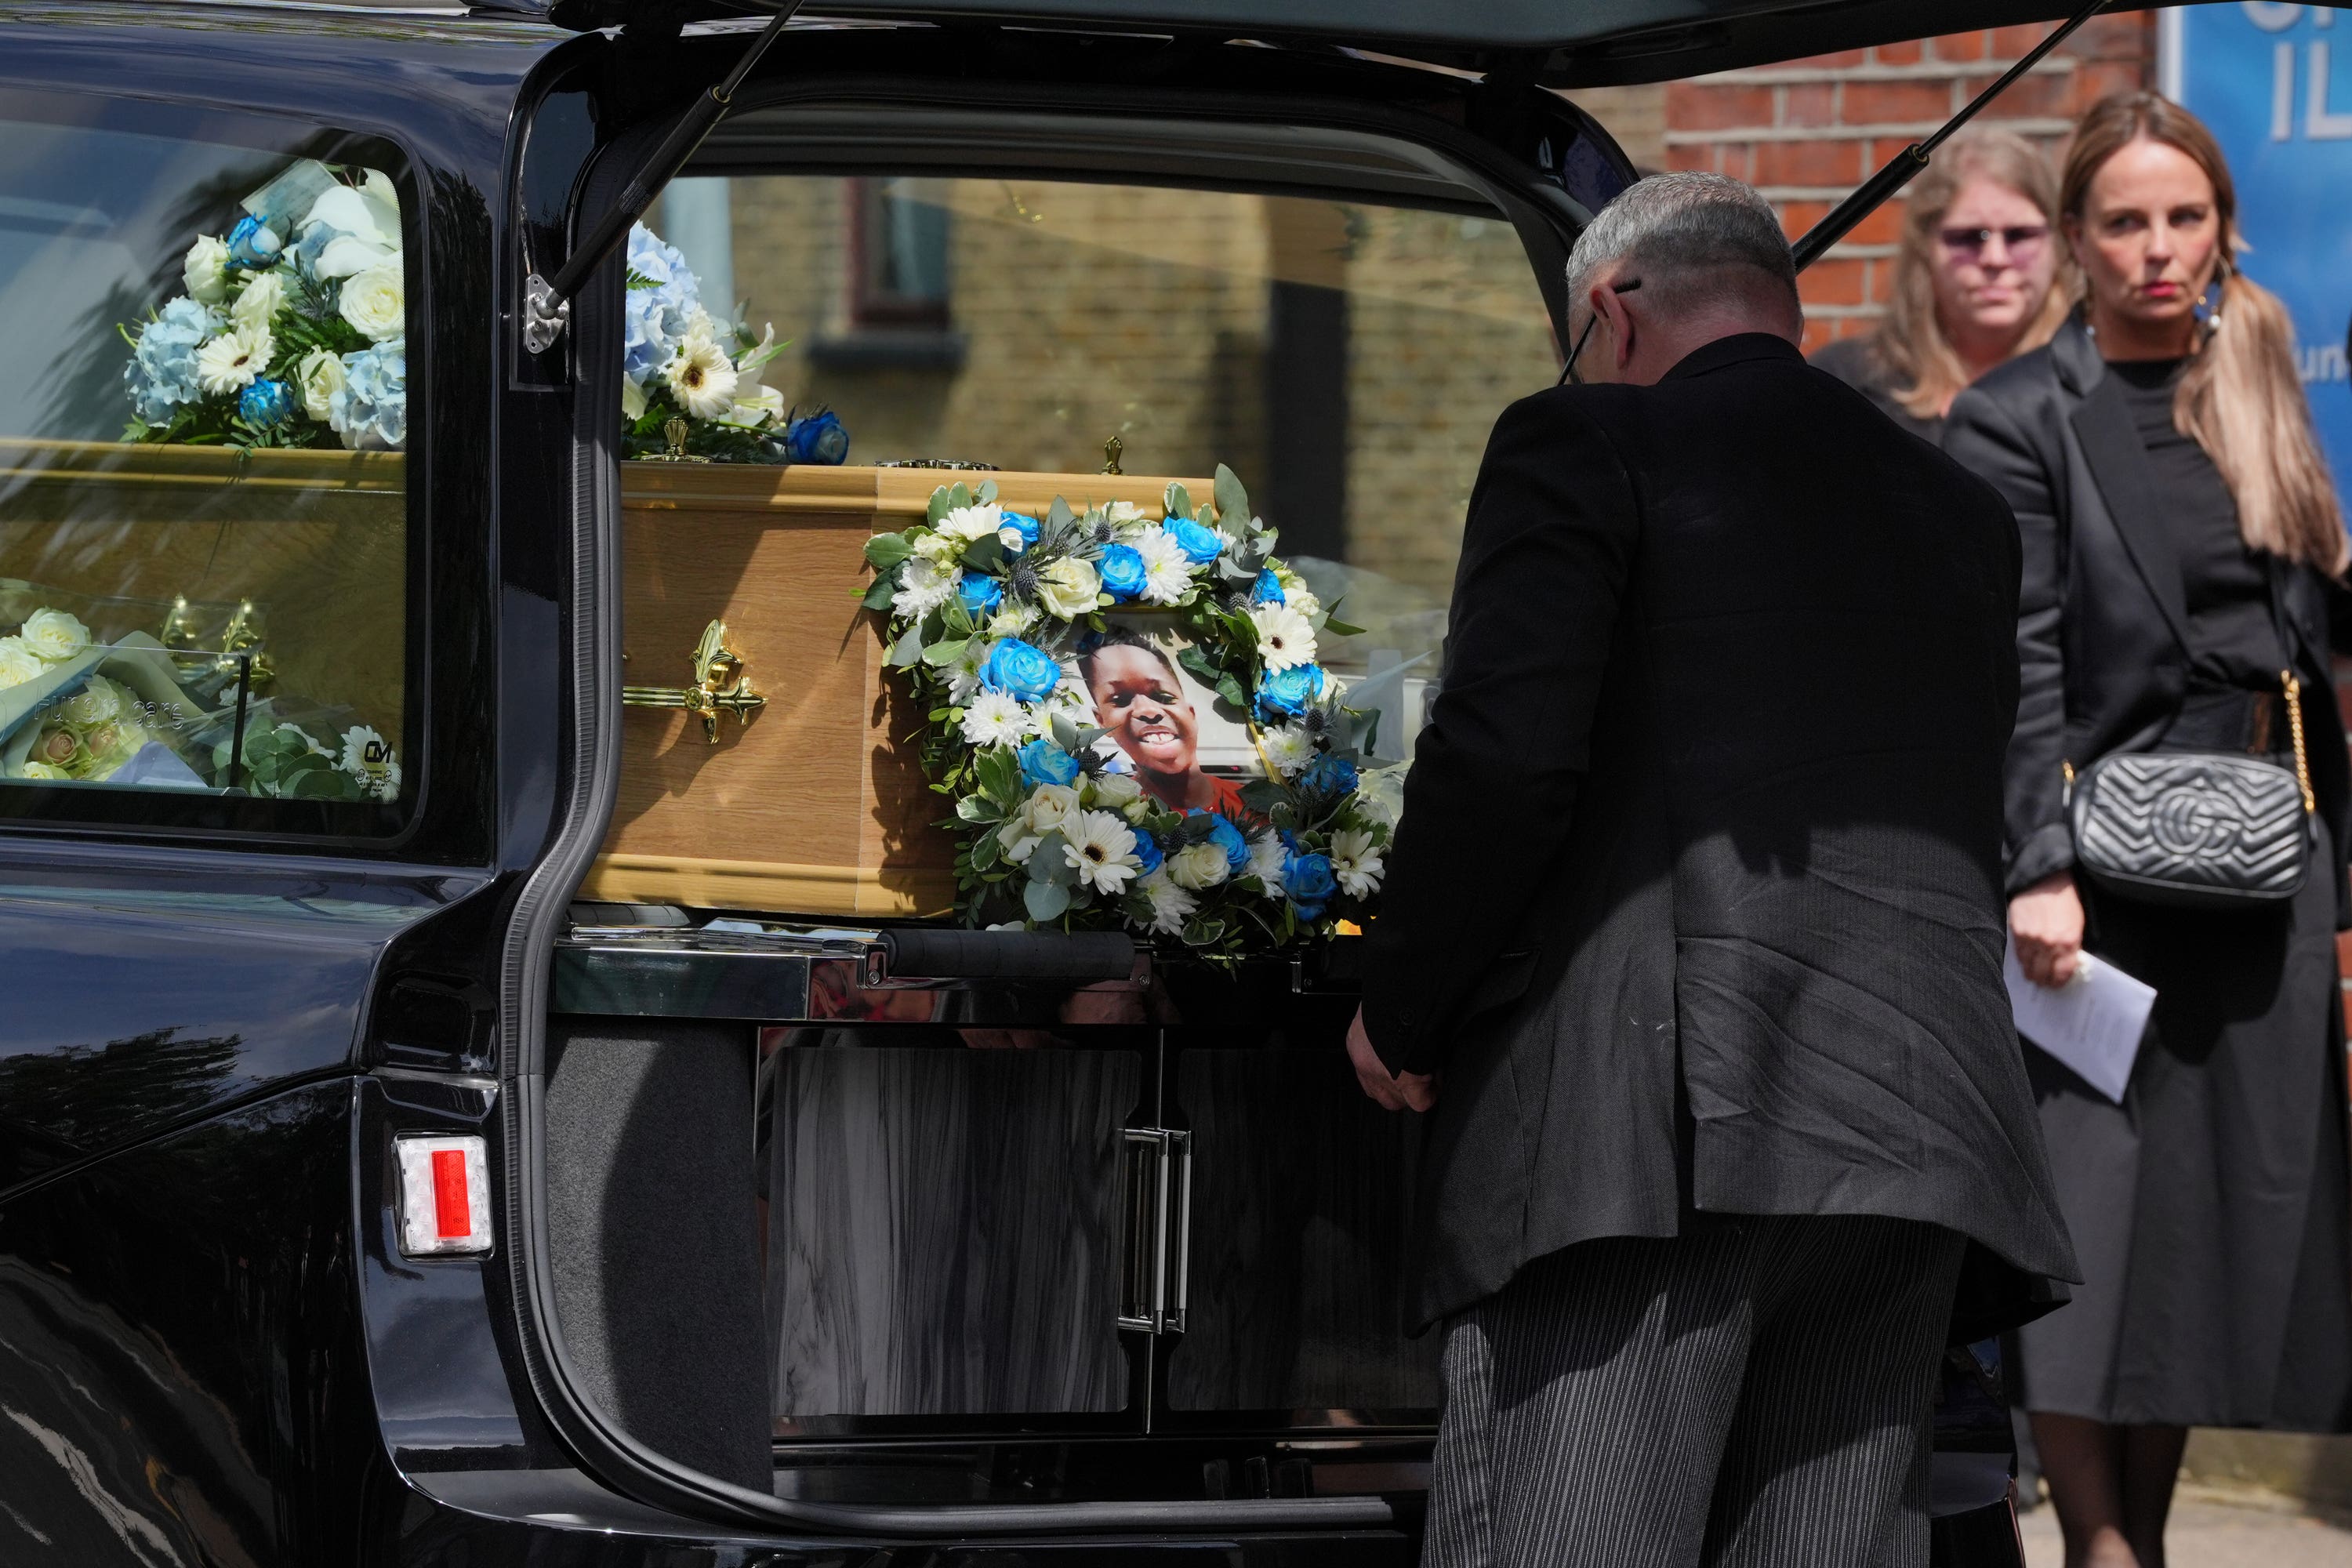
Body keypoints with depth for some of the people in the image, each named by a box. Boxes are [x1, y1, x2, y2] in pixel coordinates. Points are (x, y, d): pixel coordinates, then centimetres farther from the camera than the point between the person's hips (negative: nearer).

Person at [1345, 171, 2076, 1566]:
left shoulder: (1587, 446, 3)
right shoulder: (1966, 516, 23)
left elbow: (1506, 754, -11)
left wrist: (1399, 1011, 2)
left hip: (1641, 1134, -6)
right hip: (1905, 1127, 6)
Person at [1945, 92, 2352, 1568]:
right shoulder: (2020, 420, -2)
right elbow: (2018, 667, -10)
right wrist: (2038, 868, -20)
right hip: (2109, 863, -5)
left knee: (2232, 1218, 6)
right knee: (2093, 1225, -7)